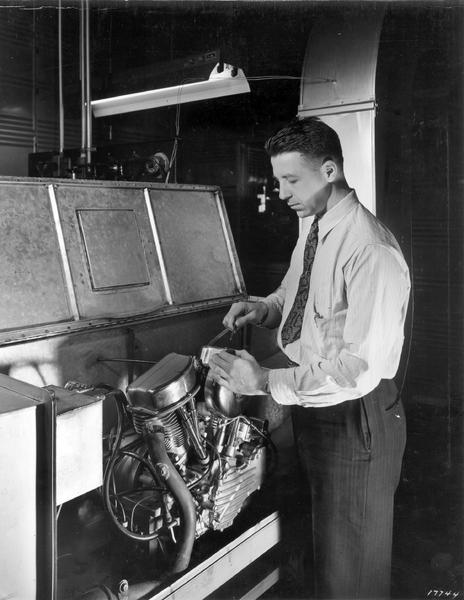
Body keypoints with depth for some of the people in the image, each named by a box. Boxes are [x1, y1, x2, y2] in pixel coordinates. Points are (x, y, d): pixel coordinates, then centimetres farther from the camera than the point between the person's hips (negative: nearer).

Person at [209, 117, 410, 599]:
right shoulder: (310, 226, 2)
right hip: (310, 405, 8)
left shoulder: (371, 252, -26)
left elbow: (361, 369, -30)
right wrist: (265, 309, -4)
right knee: (321, 543, 28)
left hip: (353, 419, -8)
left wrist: (266, 381, -29)